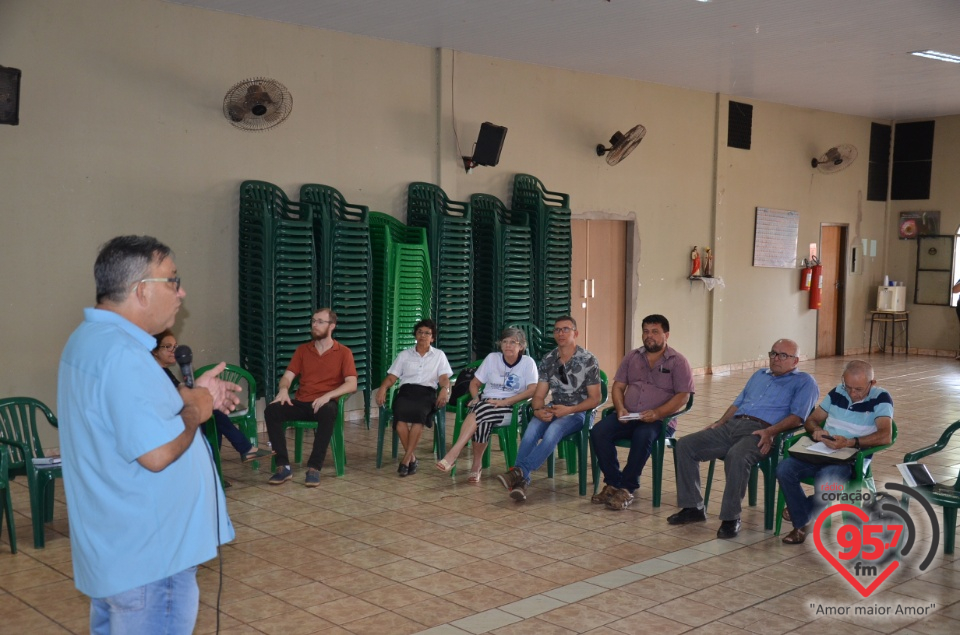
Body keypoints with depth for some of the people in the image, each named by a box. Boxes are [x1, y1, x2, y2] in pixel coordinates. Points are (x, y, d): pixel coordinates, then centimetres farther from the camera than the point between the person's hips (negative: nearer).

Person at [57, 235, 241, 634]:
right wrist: (195, 410, -13)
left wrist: (189, 395, 13)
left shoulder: (90, 338, 8)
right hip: (147, 556, -11)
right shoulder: (121, 353, -25)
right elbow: (158, 452, -30)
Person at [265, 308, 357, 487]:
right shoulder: (302, 350, 15)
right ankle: (284, 466, -23)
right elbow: (287, 376, 9)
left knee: (328, 413, -40)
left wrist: (328, 395, -24)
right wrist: (283, 390, -16)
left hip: (324, 404, -4)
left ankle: (314, 468, -33)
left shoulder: (343, 352, 4)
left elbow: (351, 384, -7)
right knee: (271, 410, -26)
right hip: (301, 403, 4)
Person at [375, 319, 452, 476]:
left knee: (418, 412, -37)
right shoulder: (404, 355, 22)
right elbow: (392, 376, 15)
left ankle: (406, 458, -31)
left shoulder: (439, 355, 20)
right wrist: (383, 388, -7)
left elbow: (444, 378, 9)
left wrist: (445, 389, -14)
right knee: (400, 414, -34)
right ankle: (413, 457, -24)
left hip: (427, 392, -1)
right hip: (406, 390, 1)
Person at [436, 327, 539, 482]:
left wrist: (504, 401, -17)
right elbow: (474, 383, 19)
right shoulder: (492, 358, 13)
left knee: (480, 411, -35)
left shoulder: (528, 362, 3)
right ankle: (477, 465, -22)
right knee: (483, 421, -36)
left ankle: (453, 455, -37)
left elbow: (533, 390, -9)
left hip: (512, 408, -3)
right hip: (486, 404, 3)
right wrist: (476, 397, -5)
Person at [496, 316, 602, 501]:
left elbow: (594, 399, -5)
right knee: (531, 429, -30)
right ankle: (520, 481, -37)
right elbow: (539, 395, 8)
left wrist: (568, 410, -19)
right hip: (553, 410, 4)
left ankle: (519, 471, -40)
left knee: (553, 430, -36)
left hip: (578, 412, -4)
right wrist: (538, 410, -15)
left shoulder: (588, 360, -5)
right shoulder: (548, 360, 7)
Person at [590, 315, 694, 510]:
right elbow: (618, 386, 14)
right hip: (627, 416, 4)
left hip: (660, 420, -4)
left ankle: (627, 488, -23)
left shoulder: (678, 362, 4)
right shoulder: (632, 357, 17)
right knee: (598, 432, -23)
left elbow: (683, 397, -5)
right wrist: (620, 408, -7)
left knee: (643, 436, -37)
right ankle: (613, 483, -13)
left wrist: (657, 413, -20)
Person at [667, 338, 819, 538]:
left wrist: (771, 431, -20)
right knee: (685, 445, -10)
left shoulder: (804, 382, 10)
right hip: (732, 425, 7)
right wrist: (719, 422, 13)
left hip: (760, 432, -7)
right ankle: (692, 507, -5)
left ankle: (731, 518, -26)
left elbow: (797, 416, -5)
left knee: (737, 456, -39)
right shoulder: (758, 375, 32)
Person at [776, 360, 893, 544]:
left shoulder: (881, 398, -3)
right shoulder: (837, 393, 11)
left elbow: (885, 436, -18)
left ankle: (804, 510, -2)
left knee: (825, 478, -37)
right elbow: (811, 420, 19)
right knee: (784, 469, -22)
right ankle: (801, 524, -8)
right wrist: (817, 430, -7)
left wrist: (850, 442, -31)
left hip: (852, 459, -5)